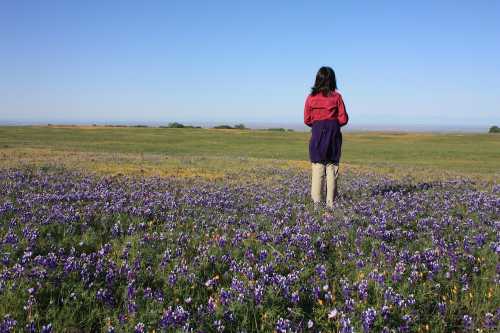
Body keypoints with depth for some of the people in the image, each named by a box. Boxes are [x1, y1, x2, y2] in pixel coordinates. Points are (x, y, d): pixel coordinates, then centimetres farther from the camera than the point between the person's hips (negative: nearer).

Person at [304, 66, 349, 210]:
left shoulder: (311, 98, -1)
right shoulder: (336, 97, -2)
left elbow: (307, 120, 1)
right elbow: (343, 119, -2)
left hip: (317, 134, 0)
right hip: (333, 135, 0)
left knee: (317, 169, 3)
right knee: (332, 168, 4)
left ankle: (316, 201, 0)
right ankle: (330, 202, 4)